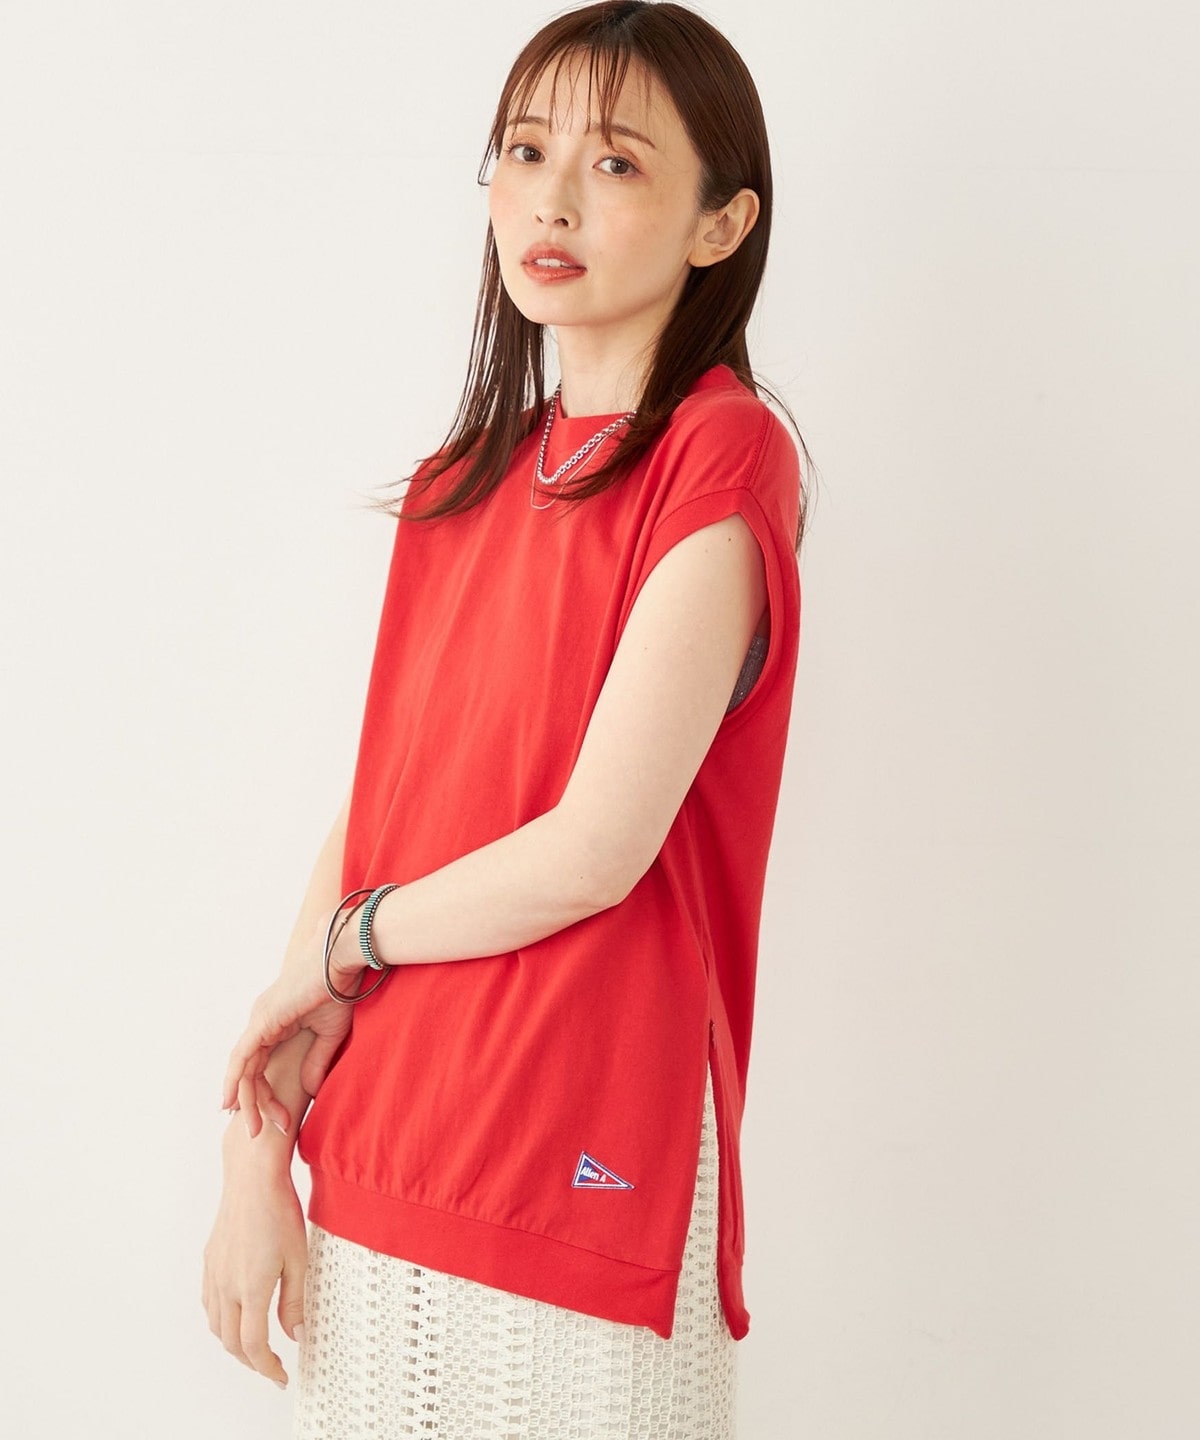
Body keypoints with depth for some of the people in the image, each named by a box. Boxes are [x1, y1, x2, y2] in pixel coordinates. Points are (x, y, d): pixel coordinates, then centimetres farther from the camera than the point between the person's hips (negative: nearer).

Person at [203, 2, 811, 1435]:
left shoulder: (721, 454, -11)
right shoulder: (459, 484, 9)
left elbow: (596, 849, -18)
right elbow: (364, 817, 4)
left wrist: (340, 944, -3)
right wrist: (257, 1152, -3)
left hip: (581, 1166, -6)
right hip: (376, 1160, 6)